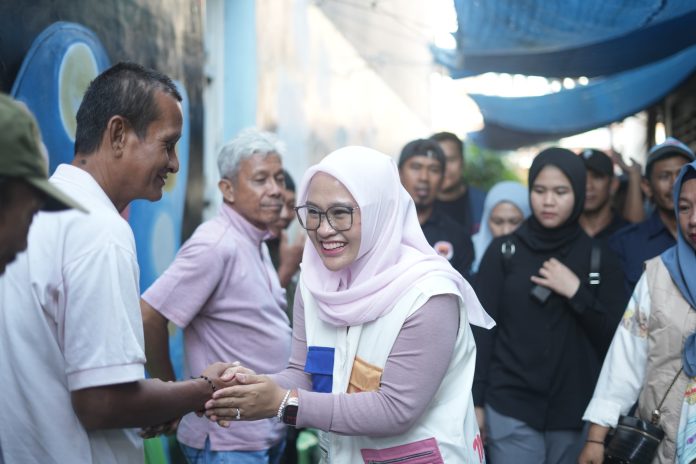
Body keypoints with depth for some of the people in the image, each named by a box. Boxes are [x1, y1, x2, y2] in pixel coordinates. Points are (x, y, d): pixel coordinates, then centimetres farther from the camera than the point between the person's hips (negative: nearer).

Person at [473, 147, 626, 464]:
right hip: (510, 409, -1)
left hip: (575, 414, 2)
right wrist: (475, 401, -4)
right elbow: (482, 328, 1)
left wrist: (577, 293, -10)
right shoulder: (503, 251, 3)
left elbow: (614, 338, 3)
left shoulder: (599, 258, 6)